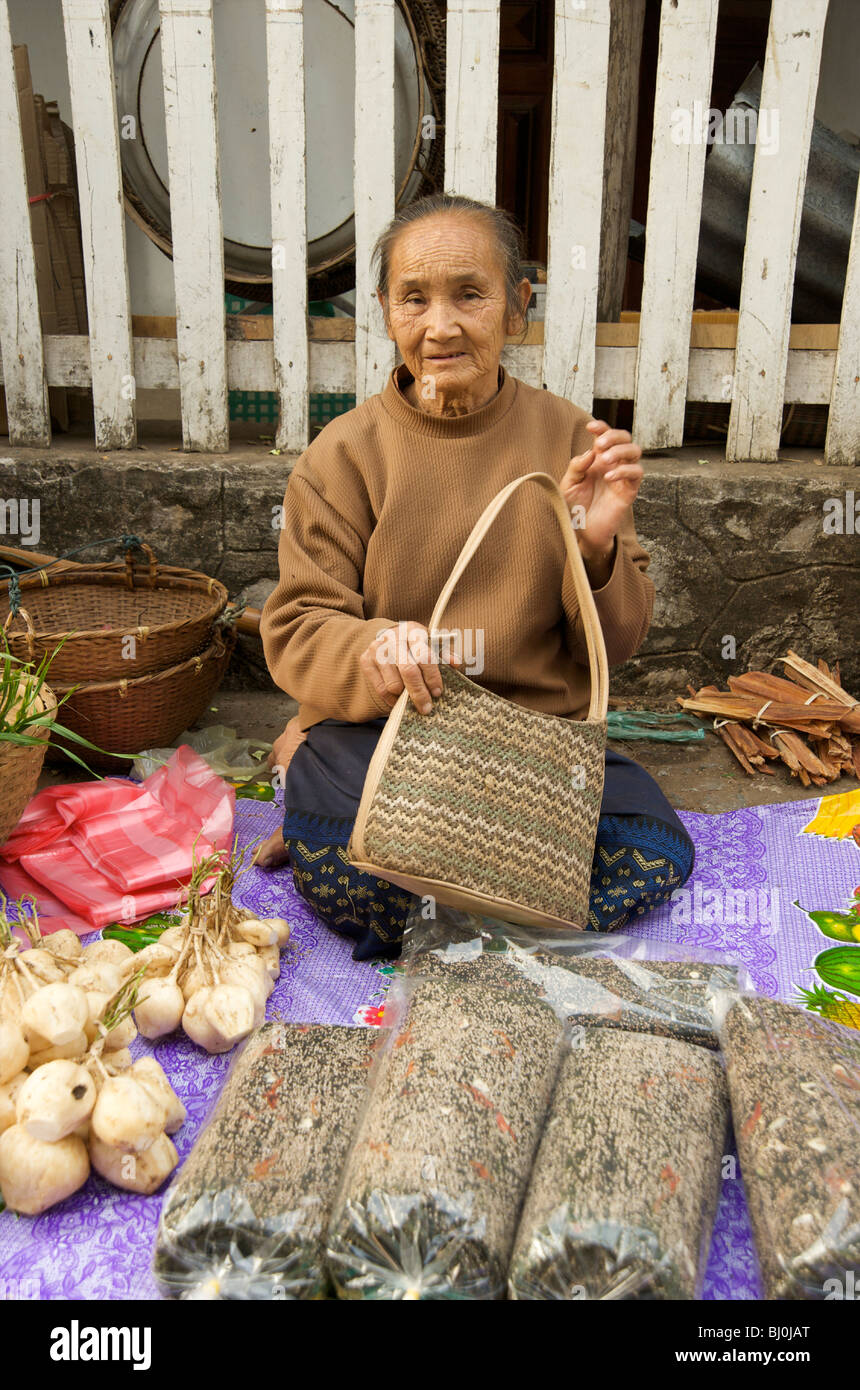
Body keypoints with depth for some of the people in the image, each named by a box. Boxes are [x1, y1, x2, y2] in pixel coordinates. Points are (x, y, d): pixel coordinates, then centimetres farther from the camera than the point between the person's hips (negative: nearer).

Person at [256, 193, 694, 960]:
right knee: (351, 876, -33)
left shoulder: (571, 438, 3)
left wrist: (595, 549, -18)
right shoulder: (344, 453, 0)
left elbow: (616, 644, 3)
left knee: (656, 851, -21)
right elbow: (295, 632, -4)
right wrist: (372, 651, -27)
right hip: (379, 729, -3)